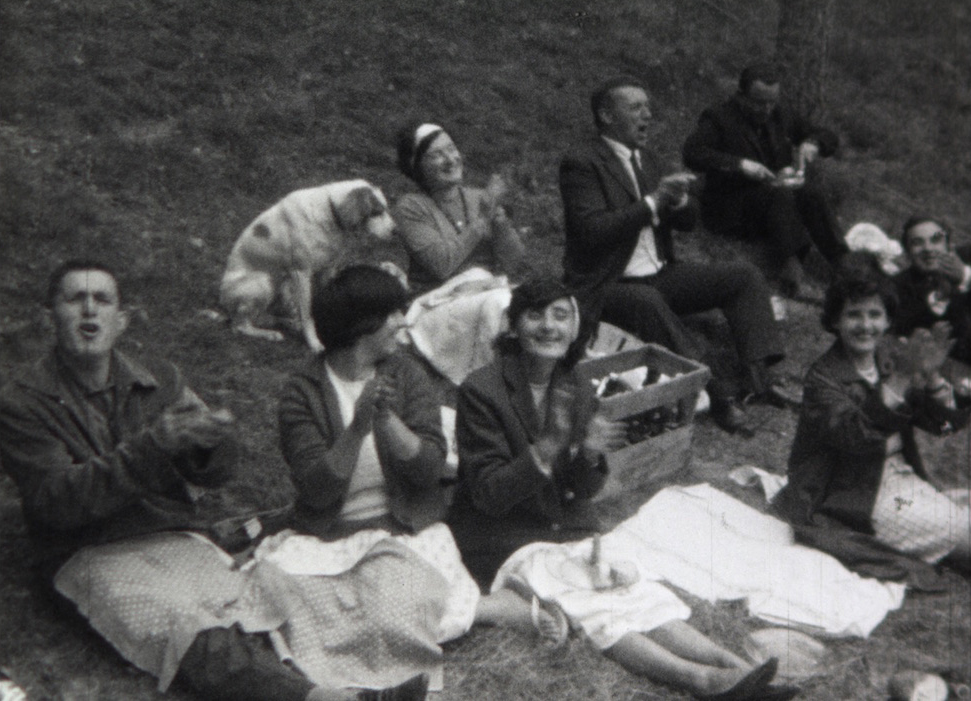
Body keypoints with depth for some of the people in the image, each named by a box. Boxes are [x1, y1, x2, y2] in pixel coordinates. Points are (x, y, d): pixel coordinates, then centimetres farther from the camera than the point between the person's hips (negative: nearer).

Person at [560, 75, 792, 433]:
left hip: (660, 275, 8)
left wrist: (677, 200, -7)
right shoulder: (581, 165, -9)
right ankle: (715, 393, -35)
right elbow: (591, 231, -22)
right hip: (607, 285, -8)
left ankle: (759, 372, -17)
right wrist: (652, 202, -20)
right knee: (649, 303, -39)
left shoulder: (644, 158, 16)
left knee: (744, 275, -4)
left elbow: (687, 221, 18)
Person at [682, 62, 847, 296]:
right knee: (780, 195, -33)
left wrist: (811, 145, -3)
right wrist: (740, 165, -30)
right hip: (732, 205, -5)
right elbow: (691, 152, -22)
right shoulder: (719, 118, -2)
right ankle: (789, 268, -45)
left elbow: (829, 137, 22)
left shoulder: (779, 117, 16)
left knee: (809, 192, -26)